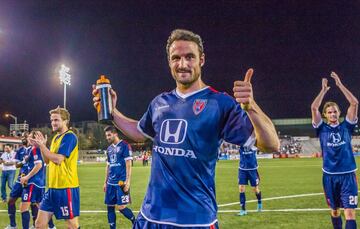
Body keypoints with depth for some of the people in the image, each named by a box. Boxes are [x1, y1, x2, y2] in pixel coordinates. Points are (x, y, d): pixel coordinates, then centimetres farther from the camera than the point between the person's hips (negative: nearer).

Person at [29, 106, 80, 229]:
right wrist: (40, 146, 4)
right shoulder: (55, 137, 16)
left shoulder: (69, 136, -13)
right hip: (52, 187, 9)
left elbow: (57, 159, -21)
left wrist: (42, 145, -13)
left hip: (66, 188, -9)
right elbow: (47, 161, 19)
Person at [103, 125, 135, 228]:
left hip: (121, 182, -7)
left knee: (121, 207, -9)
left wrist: (127, 181, -17)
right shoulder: (109, 148, 15)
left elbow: (128, 165, -11)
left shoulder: (124, 146, -7)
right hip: (111, 183, 7)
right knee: (110, 207, 6)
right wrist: (105, 182, 17)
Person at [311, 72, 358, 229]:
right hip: (330, 175, 1)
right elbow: (314, 108, -8)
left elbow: (354, 103, -4)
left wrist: (340, 84, -4)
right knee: (334, 210, 14)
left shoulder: (346, 126, 5)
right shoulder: (322, 129, 4)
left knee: (350, 212, -7)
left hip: (348, 175, -1)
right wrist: (324, 90, -4)